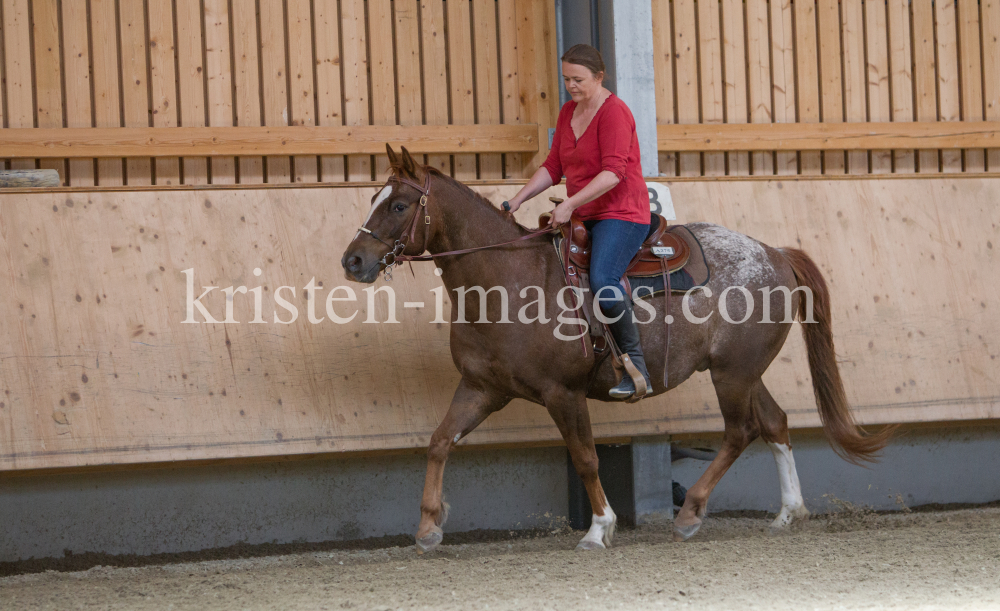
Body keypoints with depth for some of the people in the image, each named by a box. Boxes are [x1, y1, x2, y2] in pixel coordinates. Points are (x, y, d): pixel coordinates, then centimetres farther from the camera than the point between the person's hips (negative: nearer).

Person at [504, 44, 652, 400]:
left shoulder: (613, 112, -13)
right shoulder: (568, 112, 14)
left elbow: (613, 171, -23)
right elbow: (553, 167, 18)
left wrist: (570, 204, -28)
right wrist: (518, 199, 6)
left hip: (621, 214, -10)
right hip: (584, 219, 10)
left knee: (602, 282, -30)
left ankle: (637, 367, -22)